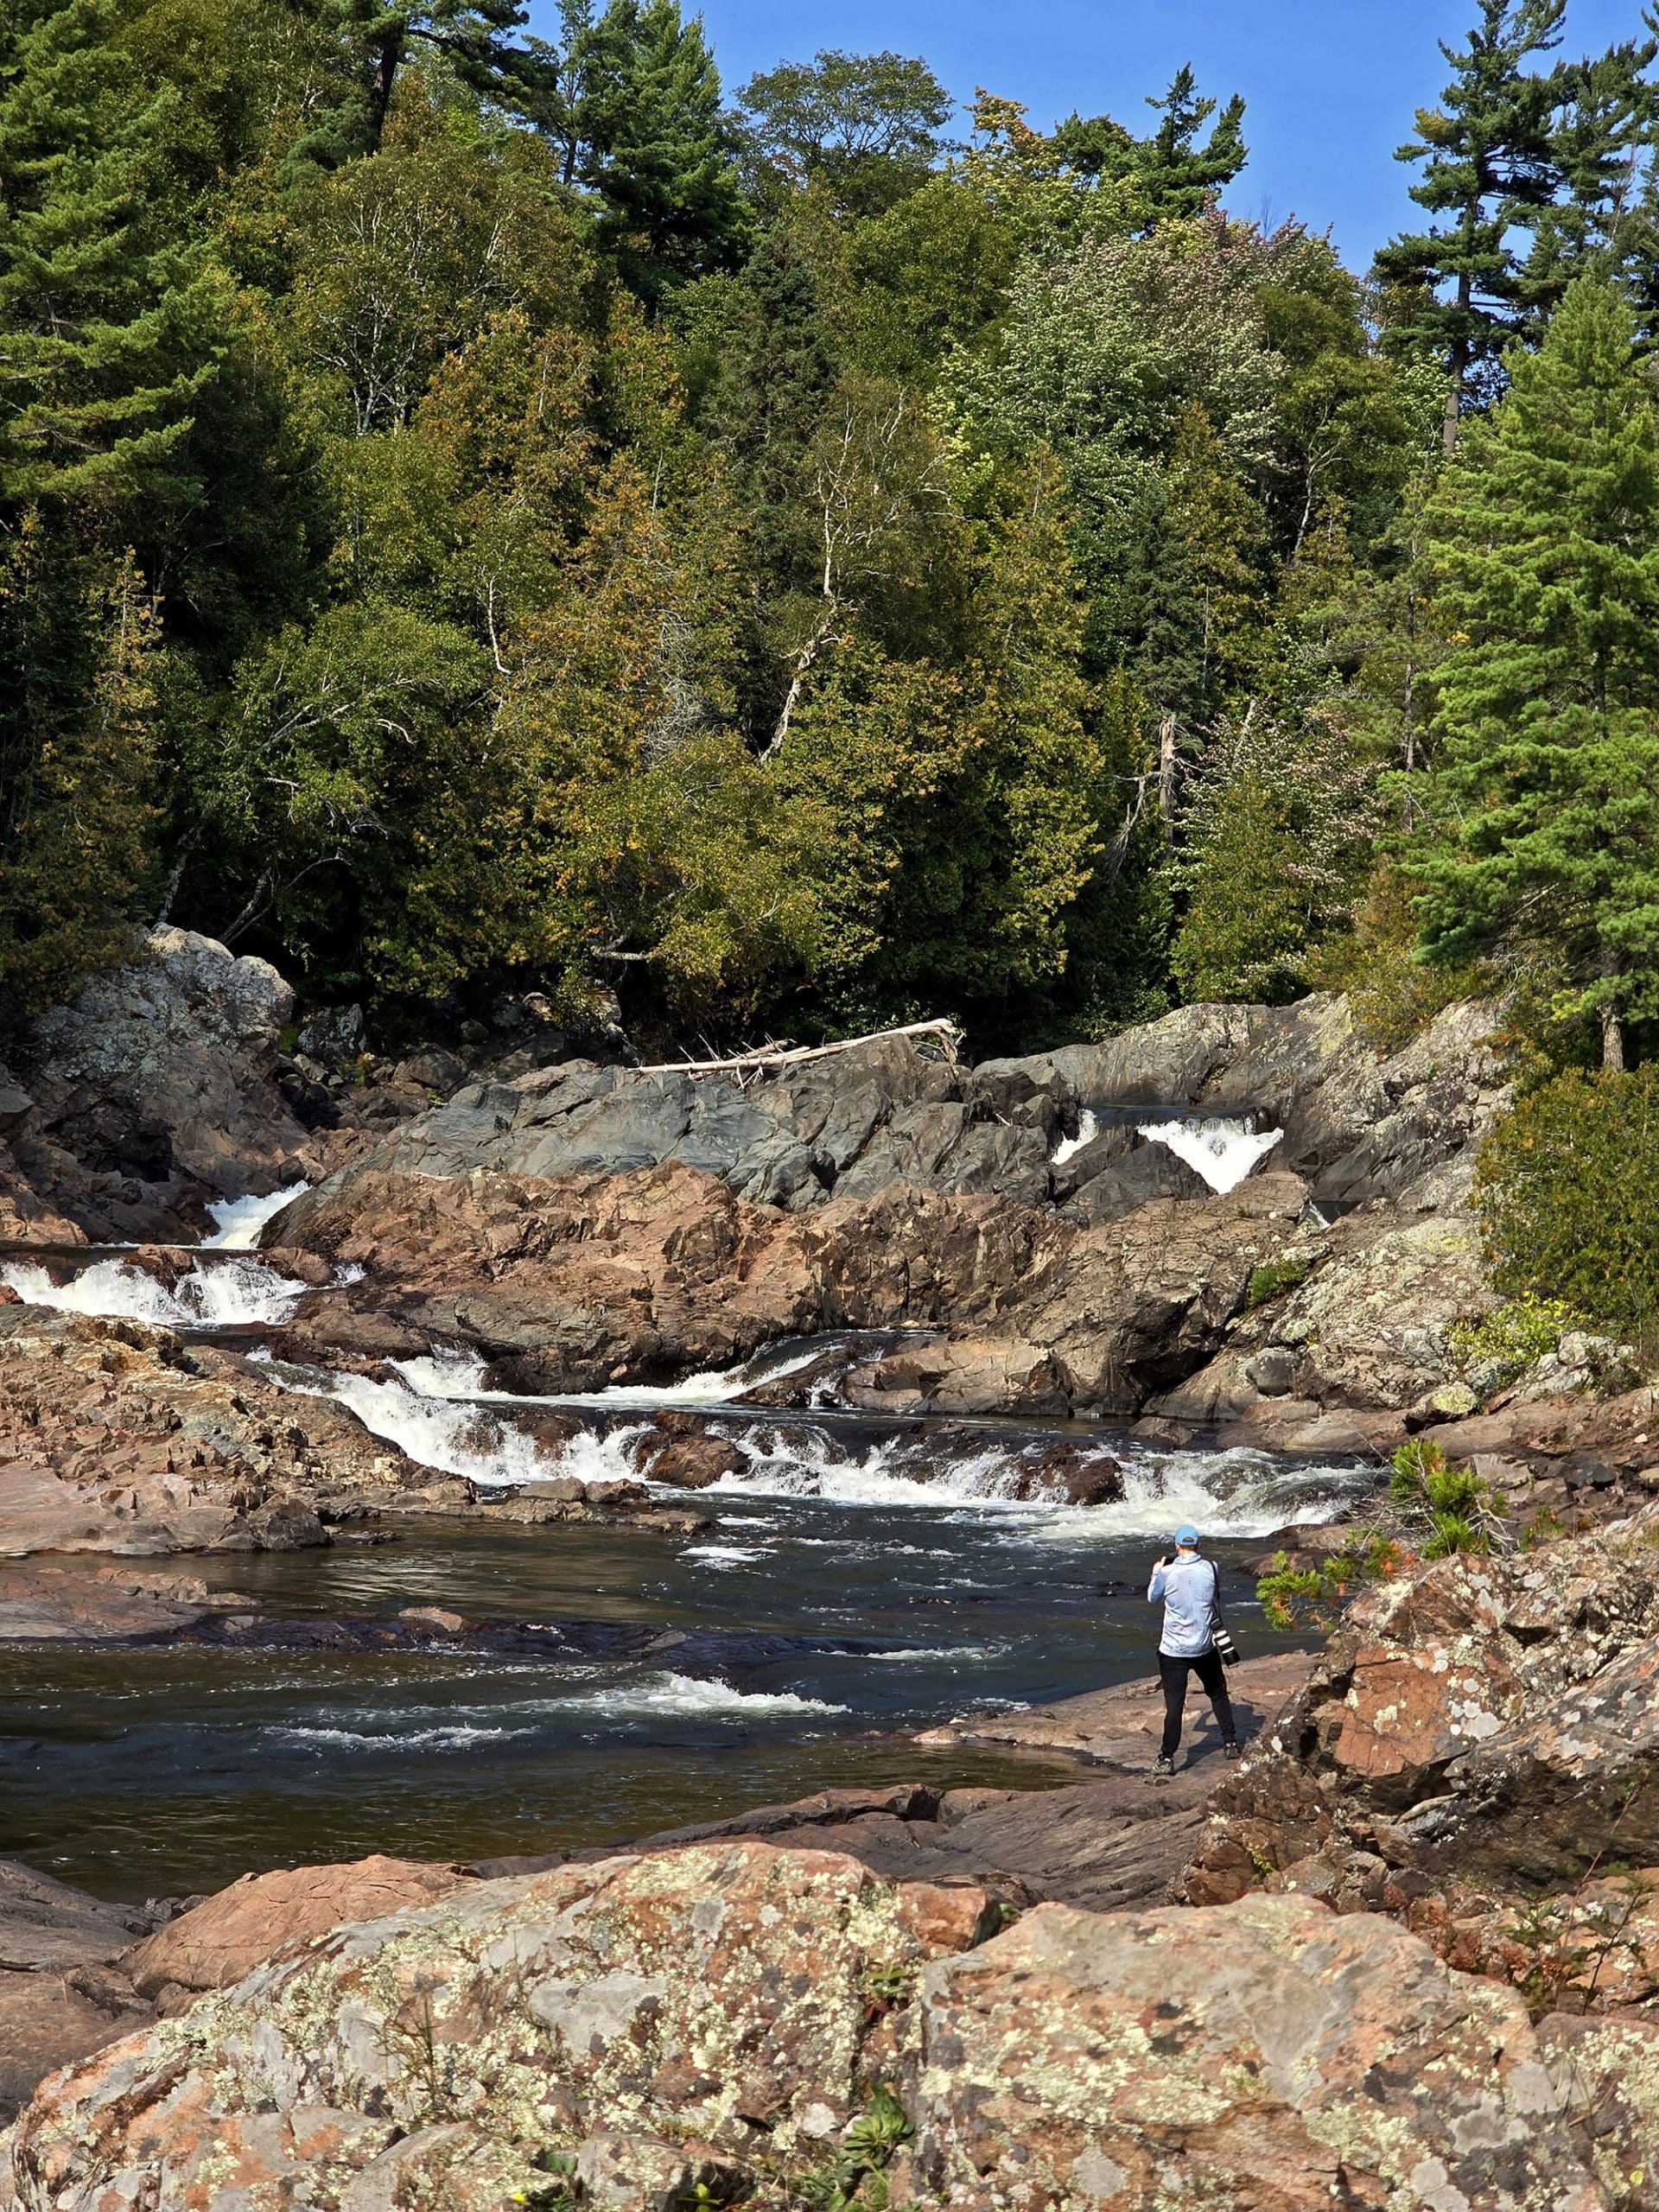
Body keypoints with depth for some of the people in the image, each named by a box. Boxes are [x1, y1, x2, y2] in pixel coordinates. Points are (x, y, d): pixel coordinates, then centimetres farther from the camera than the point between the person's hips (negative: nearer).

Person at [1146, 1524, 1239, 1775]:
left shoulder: (1166, 1573, -12)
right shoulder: (1210, 1568, -6)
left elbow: (1152, 1598, 7)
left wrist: (1156, 1571, 24)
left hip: (1173, 1650, -2)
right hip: (1205, 1648, 2)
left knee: (1174, 1704, -1)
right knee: (1218, 1694, 22)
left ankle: (1167, 1758, -3)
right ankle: (1231, 1743, 29)